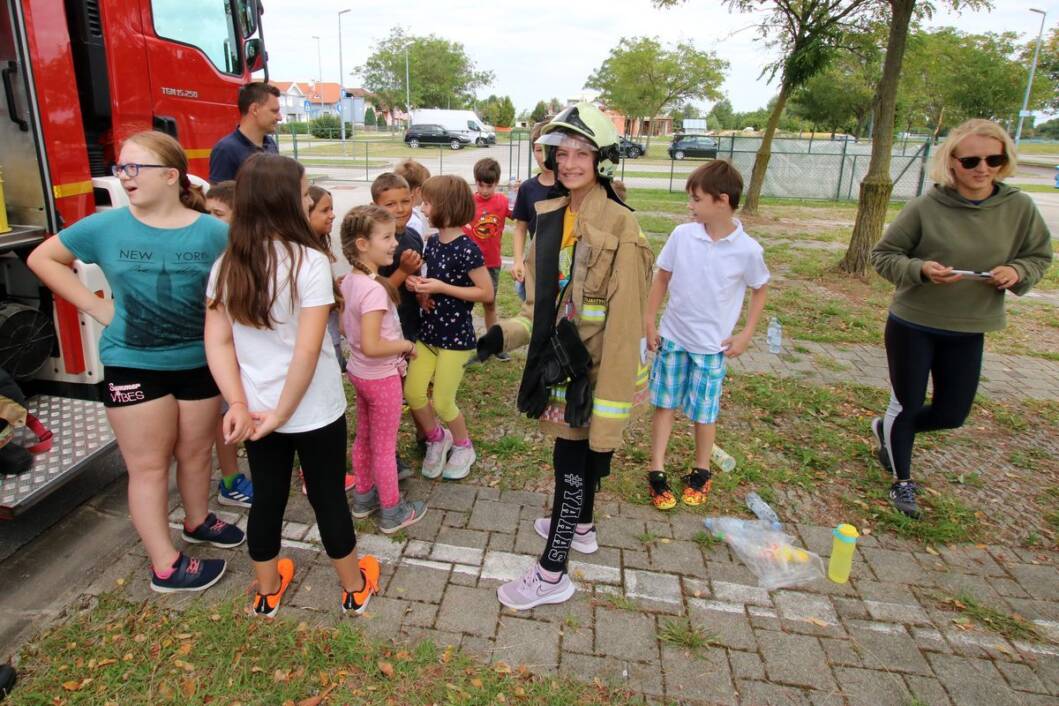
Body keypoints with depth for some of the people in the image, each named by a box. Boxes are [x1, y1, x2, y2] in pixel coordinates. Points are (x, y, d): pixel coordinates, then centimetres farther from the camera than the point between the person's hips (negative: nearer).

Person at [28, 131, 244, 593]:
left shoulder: (213, 232, -10)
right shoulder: (106, 227, -7)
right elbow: (42, 259, 7)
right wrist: (96, 307, -3)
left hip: (199, 362, 1)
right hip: (132, 367, -1)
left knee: (195, 453, 18)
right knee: (148, 466, 7)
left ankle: (198, 521, 44)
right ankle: (165, 566, 20)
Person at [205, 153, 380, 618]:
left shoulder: (226, 264, -1)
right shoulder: (309, 261, -18)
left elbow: (217, 341, -4)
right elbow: (308, 350, -22)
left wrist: (239, 404, -9)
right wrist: (282, 414, -14)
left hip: (256, 409, 5)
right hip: (313, 410, -5)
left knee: (266, 497, 19)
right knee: (328, 497, 12)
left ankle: (268, 593, 39)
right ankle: (355, 587, 34)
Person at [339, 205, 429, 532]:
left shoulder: (349, 281, -1)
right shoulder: (374, 289, -28)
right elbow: (371, 346, -32)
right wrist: (406, 345, -16)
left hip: (358, 371, 8)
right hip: (381, 377, -8)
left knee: (363, 437, 22)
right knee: (385, 446, 7)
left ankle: (364, 496, 40)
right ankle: (392, 512, 24)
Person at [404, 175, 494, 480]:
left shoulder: (466, 249, -19)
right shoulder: (432, 242, 5)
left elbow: (487, 293, -18)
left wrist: (441, 288, -21)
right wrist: (417, 281, -4)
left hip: (456, 336, -7)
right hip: (428, 331, 7)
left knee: (442, 403, 2)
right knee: (412, 392, 4)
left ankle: (463, 447, 29)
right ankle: (437, 438, 30)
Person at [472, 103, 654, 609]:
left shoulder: (618, 227, -18)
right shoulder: (551, 218, 5)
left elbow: (623, 320, -21)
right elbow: (542, 300, 9)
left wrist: (610, 404, -22)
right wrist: (504, 335, -6)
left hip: (593, 366, -7)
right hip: (561, 358, 7)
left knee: (572, 459, 2)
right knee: (578, 453, 23)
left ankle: (551, 574, 18)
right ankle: (581, 527, 47)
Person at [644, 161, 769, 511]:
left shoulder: (747, 250, -13)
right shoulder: (682, 235, -9)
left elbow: (760, 290, 3)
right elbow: (662, 277, 2)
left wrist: (745, 334, -2)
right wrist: (649, 322, 1)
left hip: (712, 345, -2)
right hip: (672, 337, 2)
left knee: (704, 412, 10)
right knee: (665, 404, 9)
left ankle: (701, 472, 32)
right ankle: (657, 472, 21)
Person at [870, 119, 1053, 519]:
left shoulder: (1019, 207, -3)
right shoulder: (925, 207, -14)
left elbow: (1040, 257, 9)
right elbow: (882, 255, -7)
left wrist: (1017, 272, -14)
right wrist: (920, 269, -25)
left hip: (968, 331, 4)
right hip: (912, 325, -4)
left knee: (951, 414, 12)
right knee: (908, 405, 7)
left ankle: (887, 429, 41)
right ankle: (902, 481, 30)